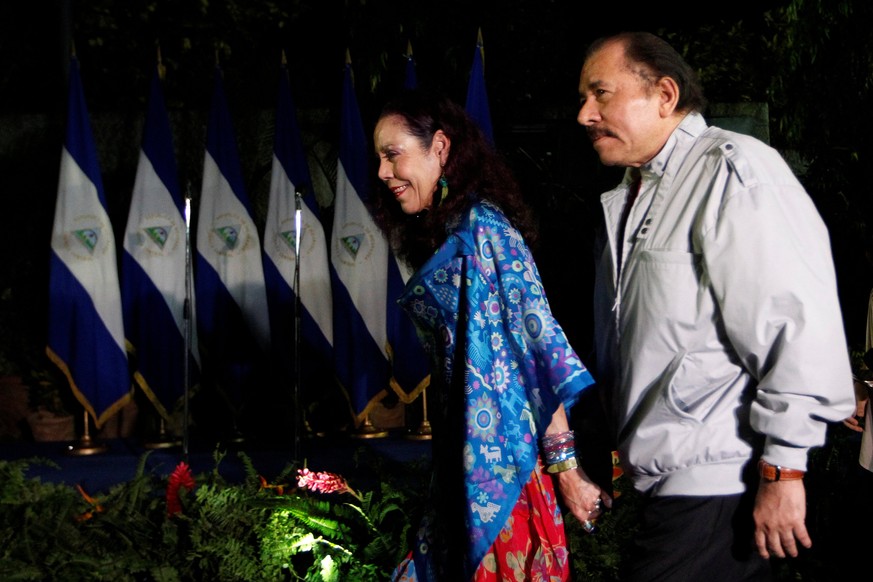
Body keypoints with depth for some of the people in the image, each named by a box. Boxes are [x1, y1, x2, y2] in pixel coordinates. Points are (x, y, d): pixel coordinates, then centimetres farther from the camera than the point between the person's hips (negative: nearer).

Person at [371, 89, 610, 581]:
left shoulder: (482, 227, -13)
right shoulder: (447, 236, 15)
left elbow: (540, 345, -18)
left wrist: (564, 465, -21)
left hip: (501, 453, -8)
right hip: (468, 453, 8)